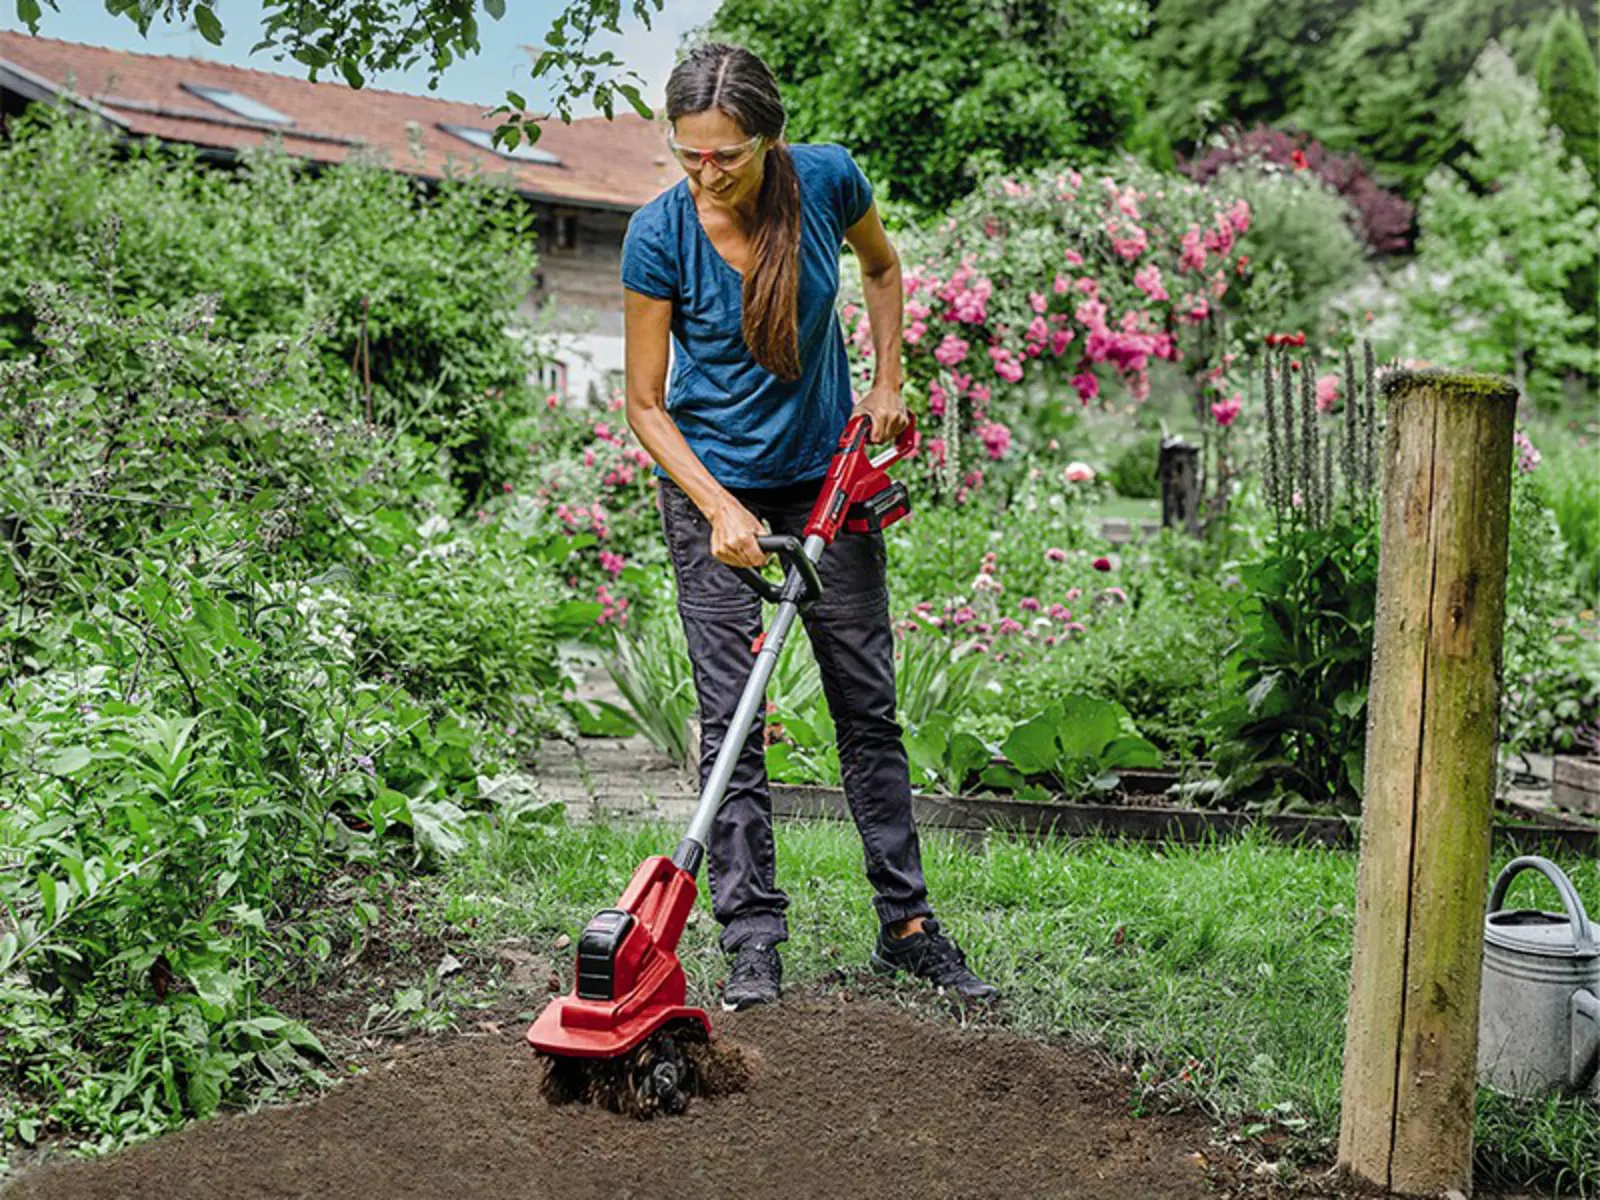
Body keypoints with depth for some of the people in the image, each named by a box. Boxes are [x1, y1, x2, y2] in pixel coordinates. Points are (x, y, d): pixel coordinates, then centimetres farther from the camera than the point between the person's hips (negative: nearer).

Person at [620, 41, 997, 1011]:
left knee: (868, 703, 7)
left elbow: (882, 267, 10)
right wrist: (720, 509, -24)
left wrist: (888, 384, 1)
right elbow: (646, 404, -13)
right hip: (713, 486, -2)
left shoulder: (828, 180, -14)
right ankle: (754, 940, 6)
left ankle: (908, 923, 17)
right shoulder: (659, 235, -20)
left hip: (827, 474, 3)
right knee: (733, 718, -4)